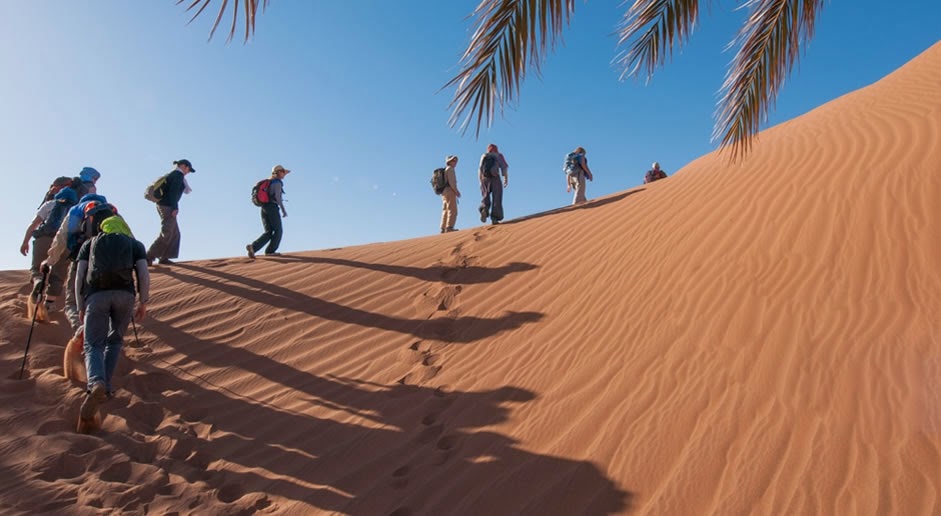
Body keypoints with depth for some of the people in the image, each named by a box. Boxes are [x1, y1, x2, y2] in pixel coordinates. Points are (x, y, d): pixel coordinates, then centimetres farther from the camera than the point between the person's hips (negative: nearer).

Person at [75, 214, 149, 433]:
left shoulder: (89, 243, 27)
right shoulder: (135, 244, 25)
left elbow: (79, 275, 15)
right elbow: (144, 274, 9)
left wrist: (81, 308, 17)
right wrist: (143, 303, 12)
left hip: (96, 294, -1)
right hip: (124, 292, 1)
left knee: (93, 346, -1)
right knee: (115, 341, 23)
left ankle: (96, 385, -29)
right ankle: (105, 386, 16)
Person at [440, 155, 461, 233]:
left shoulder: (444, 170, 24)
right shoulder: (450, 169, -4)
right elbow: (451, 181, -17)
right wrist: (457, 191, -15)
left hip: (444, 192, 10)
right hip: (450, 191, -10)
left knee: (445, 211, 7)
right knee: (452, 210, -13)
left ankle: (443, 228, 2)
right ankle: (449, 227, -22)